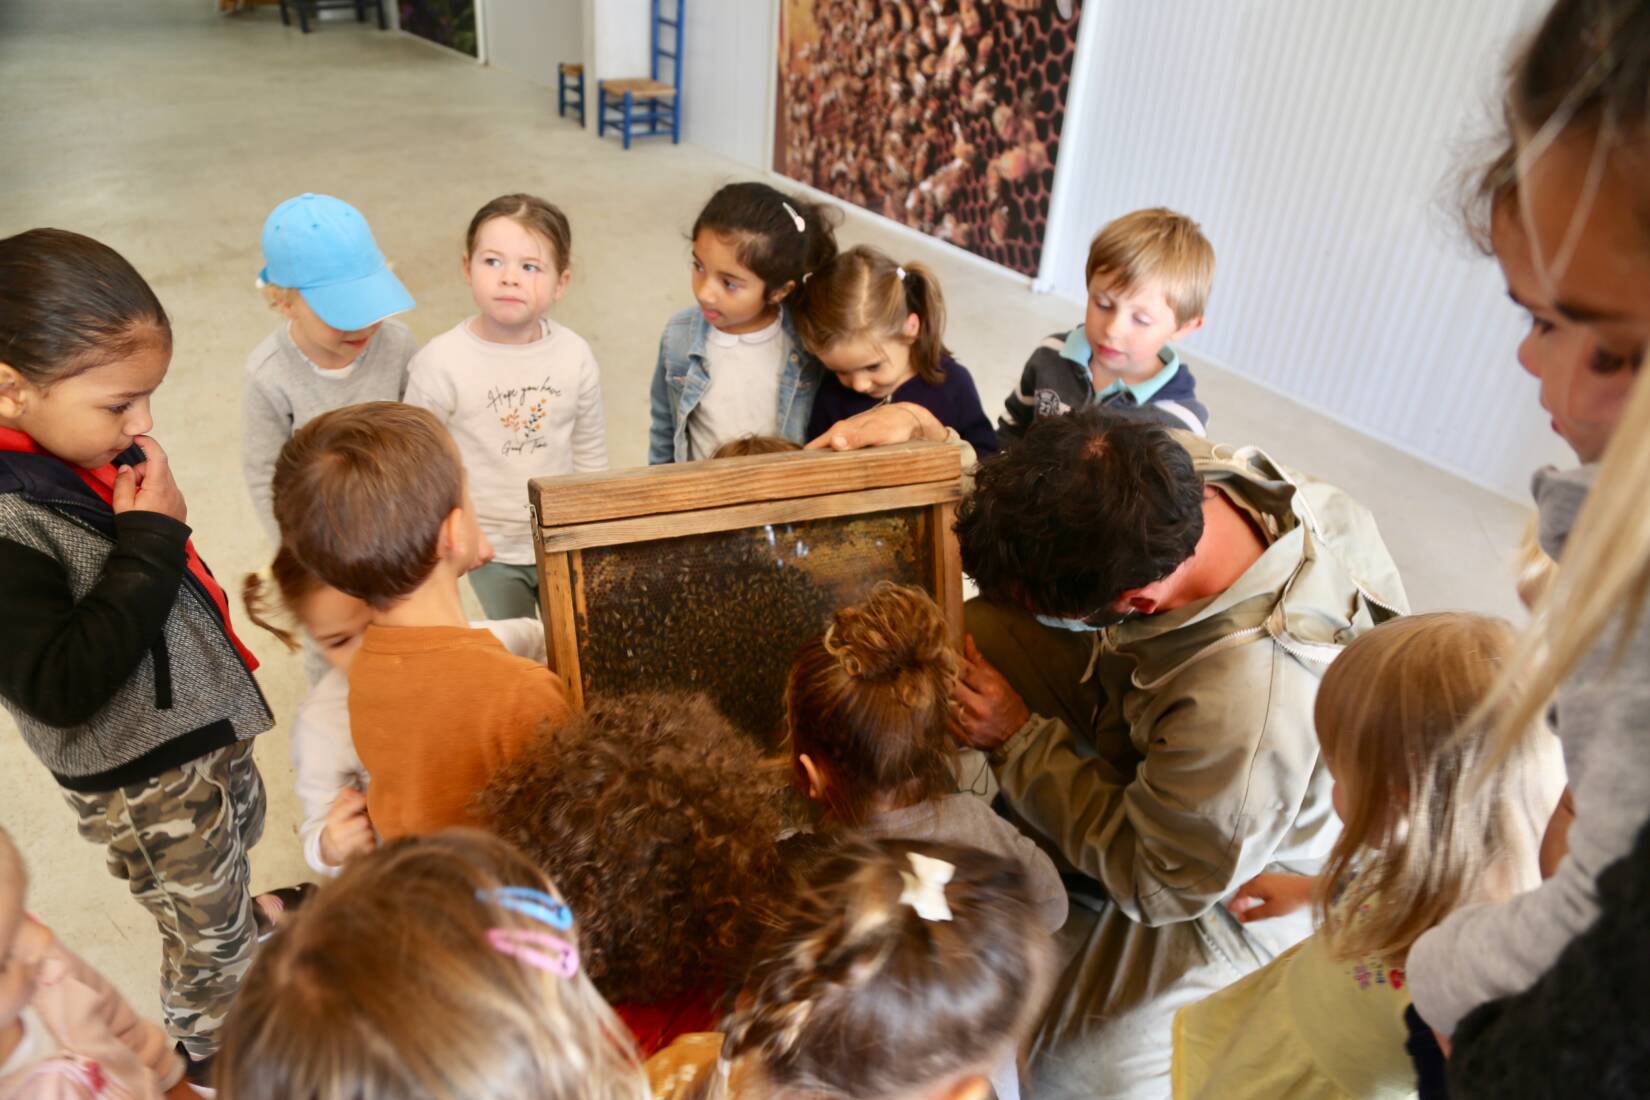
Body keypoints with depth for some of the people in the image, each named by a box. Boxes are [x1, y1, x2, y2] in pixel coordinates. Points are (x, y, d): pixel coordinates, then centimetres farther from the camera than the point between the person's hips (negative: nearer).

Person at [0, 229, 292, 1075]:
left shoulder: (83, 451, -6)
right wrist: (150, 541, -32)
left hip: (204, 726, 7)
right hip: (141, 783, -7)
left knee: (239, 832, 34)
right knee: (210, 940, 15)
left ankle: (240, 915, 64)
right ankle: (208, 1052, 42)